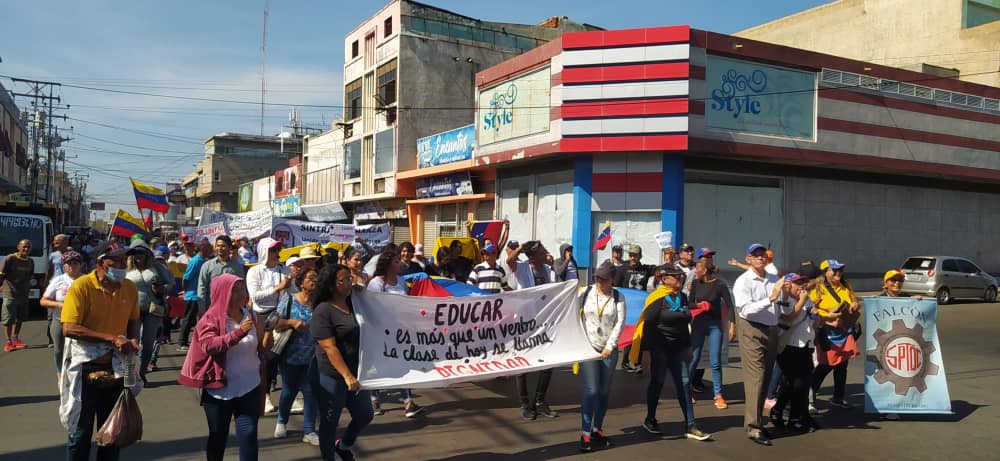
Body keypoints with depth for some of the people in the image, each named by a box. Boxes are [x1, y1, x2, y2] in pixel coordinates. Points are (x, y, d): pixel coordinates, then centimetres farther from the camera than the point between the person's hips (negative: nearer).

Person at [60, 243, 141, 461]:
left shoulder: (129, 288, 1)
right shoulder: (81, 286, -15)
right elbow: (69, 328, -22)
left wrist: (133, 340, -6)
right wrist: (112, 339, -26)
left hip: (117, 368, 5)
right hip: (86, 369, -5)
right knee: (81, 432, 7)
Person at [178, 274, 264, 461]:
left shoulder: (251, 316, 4)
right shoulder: (211, 319, -8)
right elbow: (209, 345, -26)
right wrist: (240, 333, -33)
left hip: (249, 388, 2)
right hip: (219, 390, -2)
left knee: (249, 434, -5)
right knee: (218, 437, 15)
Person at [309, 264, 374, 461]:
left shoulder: (353, 305, 5)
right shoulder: (323, 311, -15)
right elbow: (329, 347, -20)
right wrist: (347, 376, -24)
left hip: (356, 373, 7)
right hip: (331, 376, -7)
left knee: (365, 415, 16)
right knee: (330, 422, 8)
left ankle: (343, 445, 41)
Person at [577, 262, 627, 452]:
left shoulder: (618, 297, 0)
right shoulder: (586, 293, -1)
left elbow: (620, 323, -4)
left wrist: (610, 346, -11)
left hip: (609, 350, 2)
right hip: (588, 348, -2)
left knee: (604, 391, 8)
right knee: (591, 390, -9)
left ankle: (597, 429, 21)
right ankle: (586, 434, -2)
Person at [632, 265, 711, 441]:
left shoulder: (683, 297, 9)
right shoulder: (657, 299, -12)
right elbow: (647, 325, -15)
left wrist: (688, 346, 18)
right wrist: (646, 351, -18)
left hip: (678, 348, 6)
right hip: (659, 348, -6)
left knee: (683, 384, 3)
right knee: (657, 382, 5)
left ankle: (690, 426, 6)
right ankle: (650, 420, 24)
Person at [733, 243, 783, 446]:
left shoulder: (774, 280, 11)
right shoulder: (743, 281, -8)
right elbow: (746, 310, -19)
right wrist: (770, 298, -23)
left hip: (772, 331, 7)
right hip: (752, 332, -6)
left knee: (765, 379, 12)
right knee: (755, 378, -9)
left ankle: (754, 420, 23)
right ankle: (753, 427, -6)